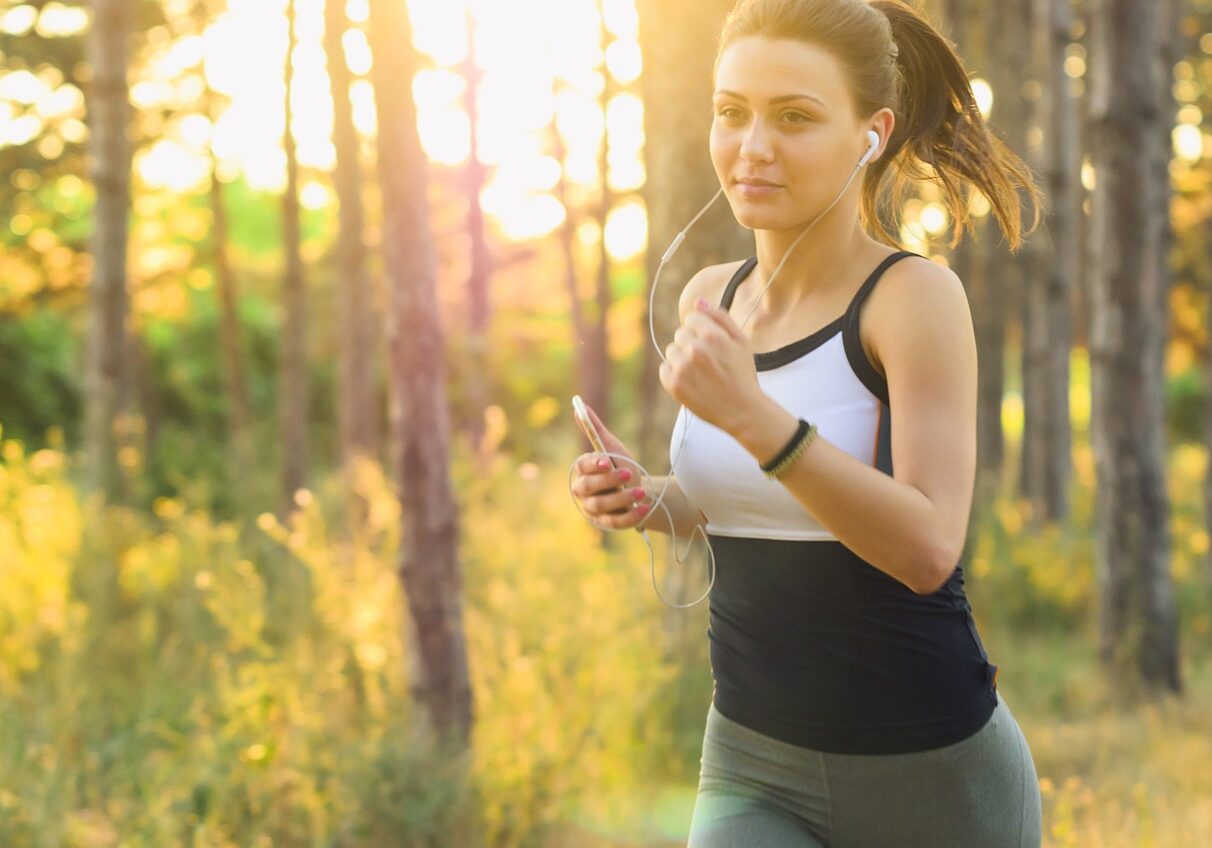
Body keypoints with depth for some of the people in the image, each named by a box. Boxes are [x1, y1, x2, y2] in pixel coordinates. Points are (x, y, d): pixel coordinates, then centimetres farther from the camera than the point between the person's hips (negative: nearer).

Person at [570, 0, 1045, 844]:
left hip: (930, 772, -4)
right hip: (755, 773, 4)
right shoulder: (711, 298, 3)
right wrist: (644, 498, -2)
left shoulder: (915, 294, -13)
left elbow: (928, 548, -23)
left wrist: (750, 413, -33)